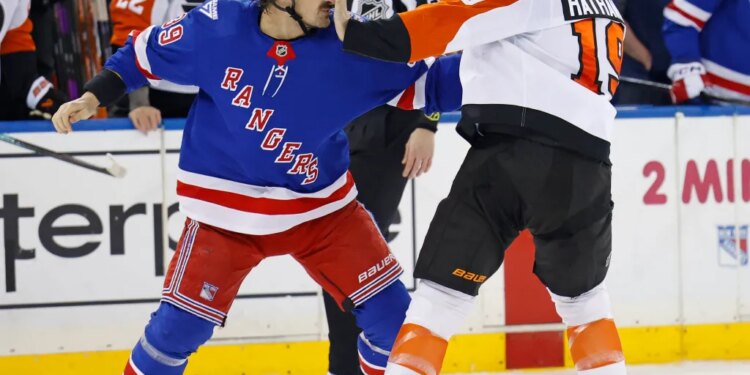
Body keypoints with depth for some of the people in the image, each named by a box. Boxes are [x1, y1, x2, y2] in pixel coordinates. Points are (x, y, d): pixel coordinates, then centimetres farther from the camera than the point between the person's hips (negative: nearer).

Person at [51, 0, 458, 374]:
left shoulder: (346, 44, -14)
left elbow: (419, 81, -10)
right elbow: (143, 53, -1)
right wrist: (92, 98, -8)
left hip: (323, 206, 2)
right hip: (225, 211, -2)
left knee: (391, 311, -2)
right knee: (180, 325, -6)